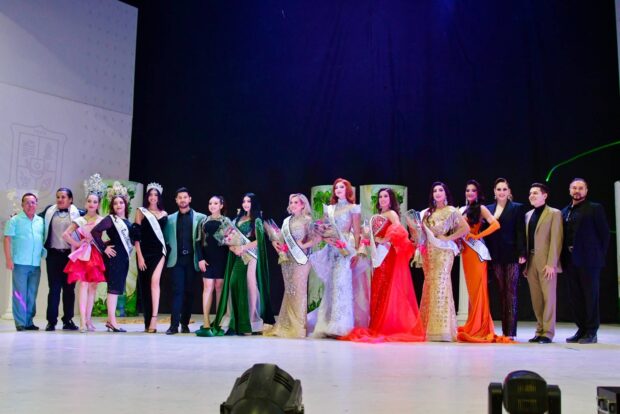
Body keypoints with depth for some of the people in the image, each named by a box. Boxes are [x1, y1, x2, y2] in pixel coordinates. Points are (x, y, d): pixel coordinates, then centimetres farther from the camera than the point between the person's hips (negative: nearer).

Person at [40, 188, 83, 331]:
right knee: (54, 288, 0)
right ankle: (51, 321, 4)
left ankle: (68, 320, 13)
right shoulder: (49, 211, 9)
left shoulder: (78, 213, 2)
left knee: (69, 288, 5)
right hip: (54, 254, 1)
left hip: (70, 254, -1)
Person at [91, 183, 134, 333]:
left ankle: (110, 319, 16)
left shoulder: (127, 221, 14)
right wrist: (103, 248, -15)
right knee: (114, 287, -8)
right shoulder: (110, 219, -7)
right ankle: (112, 321, -7)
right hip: (114, 257, -7)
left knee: (117, 288, 9)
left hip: (124, 258, 7)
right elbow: (94, 232, -18)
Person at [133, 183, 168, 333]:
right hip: (144, 252, 0)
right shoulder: (141, 211, 5)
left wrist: (165, 251, 2)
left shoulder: (164, 214, 11)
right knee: (145, 286, 3)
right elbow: (136, 235, 0)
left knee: (154, 281, -17)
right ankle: (148, 322, 11)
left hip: (158, 251, 0)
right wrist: (139, 256, -7)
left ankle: (154, 318, -22)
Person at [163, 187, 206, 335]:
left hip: (192, 259, -1)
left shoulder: (200, 217, 5)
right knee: (177, 291, -5)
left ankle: (185, 324, 12)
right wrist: (167, 255, 0)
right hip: (176, 259, 1)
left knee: (188, 291, 4)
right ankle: (174, 324, -8)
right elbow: (166, 238, 11)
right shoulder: (170, 219, 12)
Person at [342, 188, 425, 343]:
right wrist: (373, 239, -2)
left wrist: (384, 240, -16)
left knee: (390, 291, -7)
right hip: (380, 256, 8)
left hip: (389, 256, -8)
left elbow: (398, 229, -23)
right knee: (379, 291, 7)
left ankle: (391, 327, -5)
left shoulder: (391, 213, -5)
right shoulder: (377, 216, 19)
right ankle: (380, 327, 10)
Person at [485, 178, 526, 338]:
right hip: (496, 256, 4)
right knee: (501, 292, 6)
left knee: (511, 292, -4)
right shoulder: (488, 209, 13)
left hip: (511, 256, -4)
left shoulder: (517, 208, 2)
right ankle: (504, 330, 10)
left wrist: (521, 253, -13)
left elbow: (520, 232, -4)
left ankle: (510, 331, -2)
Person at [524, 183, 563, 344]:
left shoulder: (554, 213, 0)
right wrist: (525, 263, 6)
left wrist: (551, 263, -15)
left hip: (546, 263, -5)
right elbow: (526, 239, 13)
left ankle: (548, 332, 1)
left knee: (548, 297, -2)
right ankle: (540, 331, 12)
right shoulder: (528, 215, 17)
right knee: (536, 299, 6)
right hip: (531, 262, 5)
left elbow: (556, 240, -7)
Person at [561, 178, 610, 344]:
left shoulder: (595, 209, 0)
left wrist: (599, 255, -6)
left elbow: (604, 233, -2)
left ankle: (591, 332, 6)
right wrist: (563, 258, 2)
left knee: (590, 296, 0)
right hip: (570, 260, 5)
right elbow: (563, 236, 12)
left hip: (588, 260, -5)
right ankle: (581, 329, 17)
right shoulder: (564, 212, 14)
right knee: (575, 297, 9)